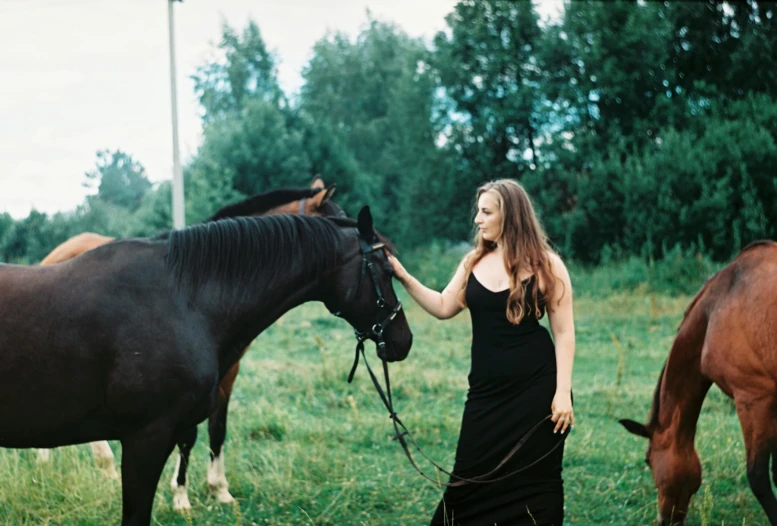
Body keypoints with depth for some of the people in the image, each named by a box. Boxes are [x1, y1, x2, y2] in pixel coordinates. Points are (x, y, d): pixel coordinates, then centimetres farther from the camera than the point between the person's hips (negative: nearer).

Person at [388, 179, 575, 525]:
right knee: (473, 480, 7)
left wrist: (563, 392, -13)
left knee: (532, 479, 4)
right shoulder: (474, 263, 8)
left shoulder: (546, 265, -6)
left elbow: (564, 332, -7)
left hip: (535, 389, -4)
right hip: (486, 390, 4)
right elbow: (443, 308, 10)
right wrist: (403, 277, 0)